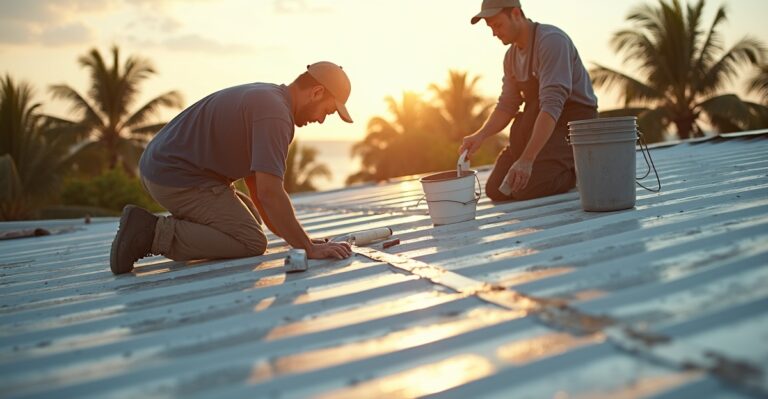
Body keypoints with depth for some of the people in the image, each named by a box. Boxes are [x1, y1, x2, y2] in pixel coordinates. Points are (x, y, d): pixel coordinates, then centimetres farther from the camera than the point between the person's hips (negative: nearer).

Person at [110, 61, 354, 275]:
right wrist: (309, 248, -21)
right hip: (179, 178, -10)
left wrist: (293, 237, 13)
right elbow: (269, 193, -29)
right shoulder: (275, 113, -20)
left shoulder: (263, 98, 13)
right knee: (251, 243, -10)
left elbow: (254, 178, 16)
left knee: (249, 221, 22)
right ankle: (154, 233, -12)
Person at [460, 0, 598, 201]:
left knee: (526, 189, -25)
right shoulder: (511, 56, 6)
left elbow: (552, 105, -31)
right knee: (496, 190, -1)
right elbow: (506, 105, 8)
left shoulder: (551, 41, -22)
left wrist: (527, 159, -39)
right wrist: (480, 135, -13)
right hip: (543, 121, 8)